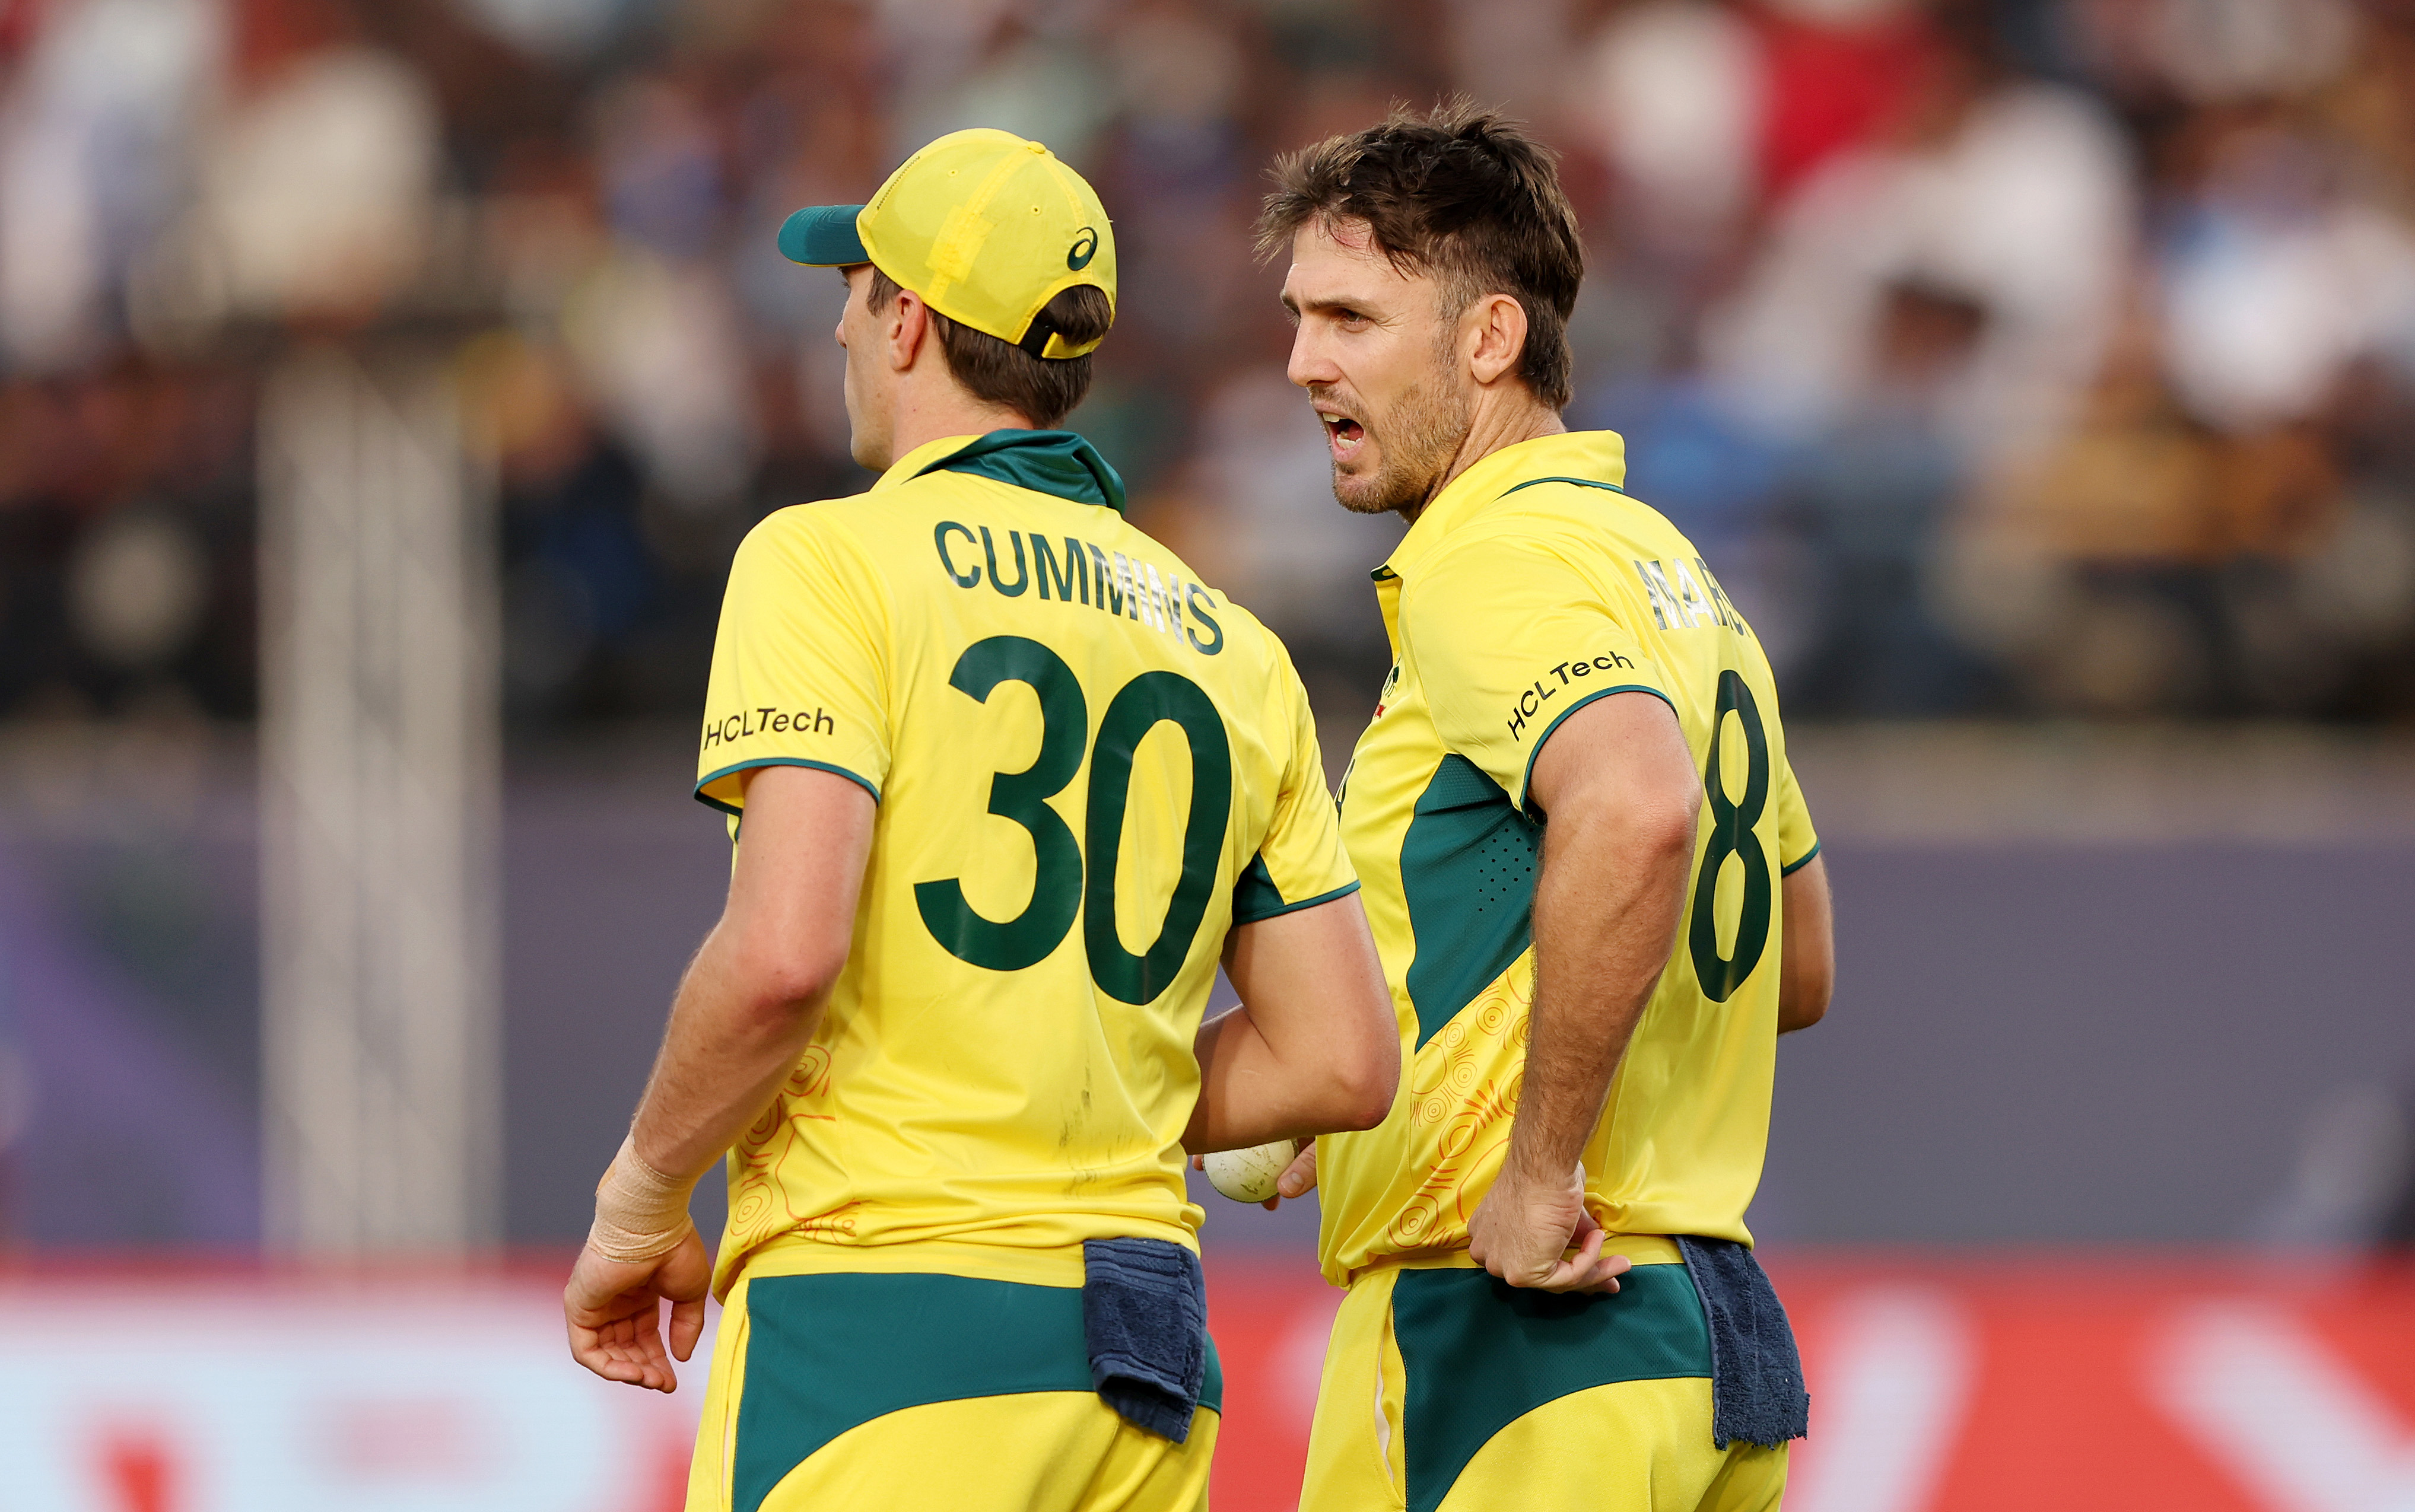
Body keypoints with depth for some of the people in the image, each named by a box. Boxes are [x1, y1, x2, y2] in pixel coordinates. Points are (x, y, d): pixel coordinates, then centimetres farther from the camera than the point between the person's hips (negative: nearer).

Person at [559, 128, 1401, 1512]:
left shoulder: (831, 558, -3)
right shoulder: (1232, 649, 15)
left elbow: (781, 955, -16)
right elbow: (1344, 1063, 14)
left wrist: (641, 1198, -2)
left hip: (882, 1326, -7)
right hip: (1144, 1384, 7)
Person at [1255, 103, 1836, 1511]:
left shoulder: (1495, 562, -11)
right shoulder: (1672, 567, 19)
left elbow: (1634, 809, -32)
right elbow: (1800, 970, 27)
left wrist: (1539, 1164, -25)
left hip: (1519, 1334, -10)